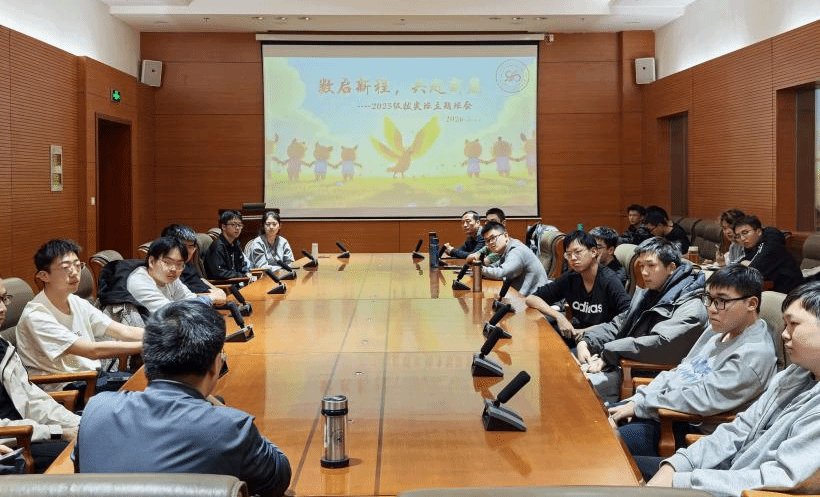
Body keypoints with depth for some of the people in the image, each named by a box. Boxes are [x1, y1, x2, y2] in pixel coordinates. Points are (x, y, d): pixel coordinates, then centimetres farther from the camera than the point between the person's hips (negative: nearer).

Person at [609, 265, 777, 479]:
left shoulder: (756, 353, -19)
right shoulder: (717, 330, 11)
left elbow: (703, 398, -25)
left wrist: (639, 406, -18)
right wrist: (635, 401, 2)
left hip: (692, 430, -10)